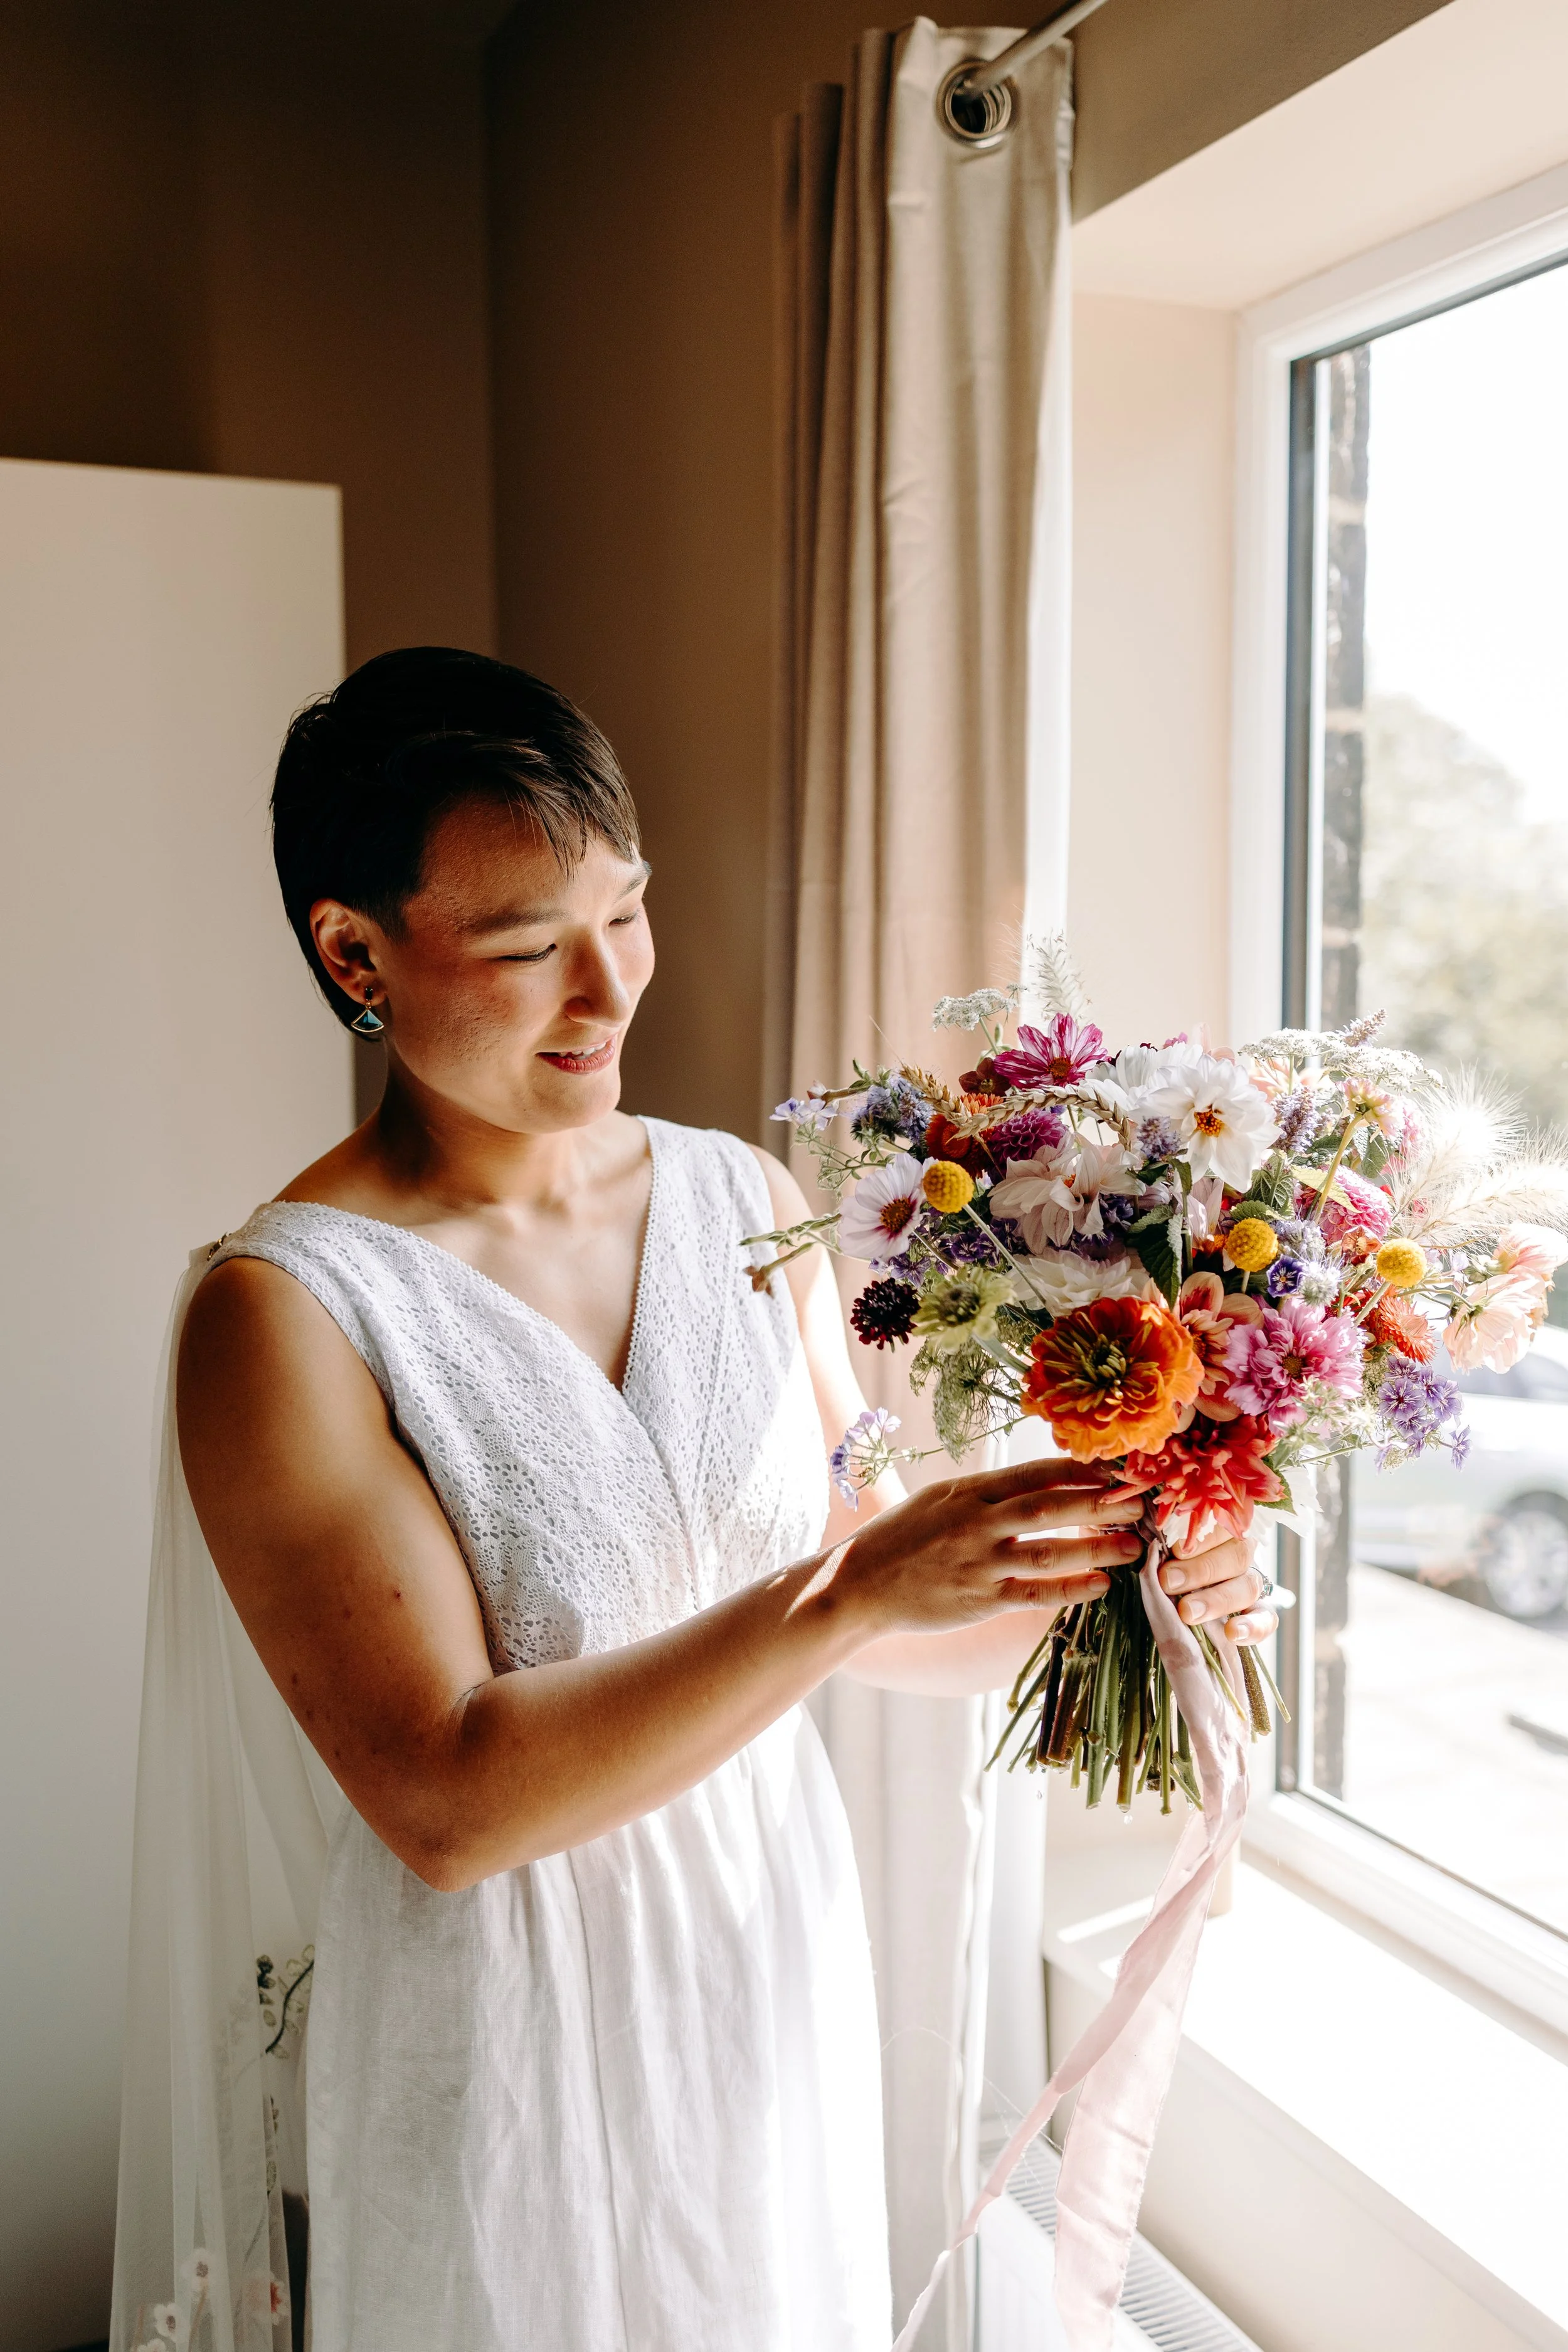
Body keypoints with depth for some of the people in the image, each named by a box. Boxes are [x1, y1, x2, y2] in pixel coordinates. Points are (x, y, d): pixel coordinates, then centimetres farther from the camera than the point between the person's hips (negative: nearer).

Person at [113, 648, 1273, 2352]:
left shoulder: (744, 1201, -3)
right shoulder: (285, 1308, -19)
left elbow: (836, 1595, 4)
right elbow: (444, 1800, -24)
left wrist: (1086, 1602, -13)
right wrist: (853, 1587, -30)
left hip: (782, 1956, 5)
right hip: (515, 2032, -5)